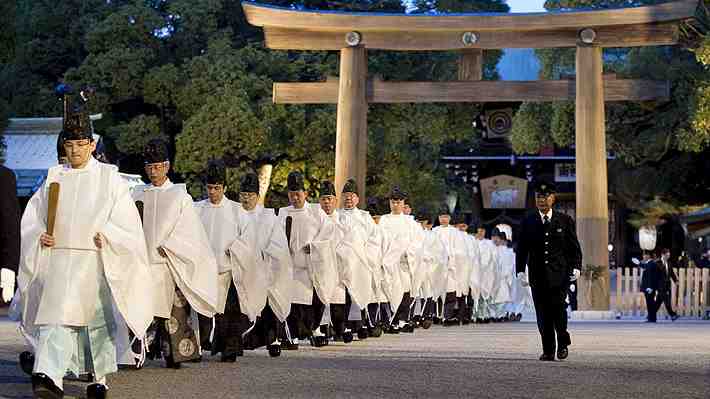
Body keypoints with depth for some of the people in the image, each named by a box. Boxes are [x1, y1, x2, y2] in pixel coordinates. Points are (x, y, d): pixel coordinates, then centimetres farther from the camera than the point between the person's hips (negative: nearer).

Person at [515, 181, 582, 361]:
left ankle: (563, 342, 7)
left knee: (558, 306, -15)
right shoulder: (528, 221, 8)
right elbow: (522, 248, 8)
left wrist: (576, 267, -3)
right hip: (537, 275, 2)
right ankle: (548, 350, 9)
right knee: (542, 313, 0)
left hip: (559, 274, -2)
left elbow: (574, 247, 9)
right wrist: (520, 270, -1)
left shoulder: (565, 221, 6)